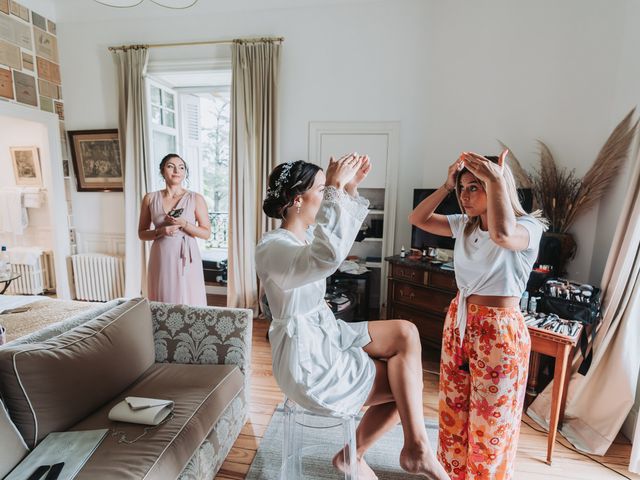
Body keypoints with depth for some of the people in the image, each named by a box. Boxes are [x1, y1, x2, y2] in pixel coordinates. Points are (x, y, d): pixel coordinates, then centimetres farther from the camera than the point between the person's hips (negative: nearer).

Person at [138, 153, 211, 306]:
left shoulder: (196, 199, -1)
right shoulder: (150, 198, 5)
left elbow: (206, 233, -1)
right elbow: (142, 233, 9)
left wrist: (183, 224, -15)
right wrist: (161, 231, -10)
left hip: (186, 260, -1)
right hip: (161, 260, 2)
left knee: (189, 303, 2)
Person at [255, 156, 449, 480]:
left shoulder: (304, 233, 4)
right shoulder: (271, 248, -24)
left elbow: (342, 232, 20)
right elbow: (329, 255, -44)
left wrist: (350, 187, 7)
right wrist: (335, 188, -34)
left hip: (326, 335, 9)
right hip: (306, 361, -9)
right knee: (407, 384, -4)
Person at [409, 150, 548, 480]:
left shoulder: (528, 227, -14)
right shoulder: (464, 225, 4)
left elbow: (502, 235, -39)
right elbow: (417, 219, 2)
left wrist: (496, 180, -30)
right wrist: (447, 185, -7)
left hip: (498, 331, -6)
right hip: (458, 323, 7)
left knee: (489, 422, 12)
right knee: (453, 412, 21)